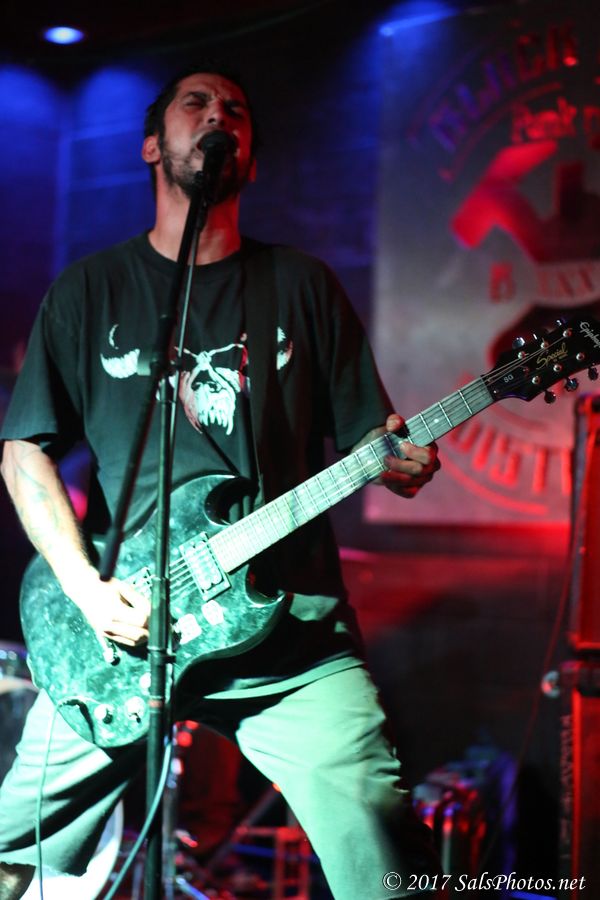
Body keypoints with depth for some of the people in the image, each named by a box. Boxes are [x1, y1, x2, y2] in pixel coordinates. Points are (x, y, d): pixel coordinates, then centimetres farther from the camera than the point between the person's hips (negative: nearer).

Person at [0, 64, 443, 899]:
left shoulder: (304, 284, 7)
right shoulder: (90, 288, 7)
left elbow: (363, 433, 8)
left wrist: (399, 459, -17)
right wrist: (83, 584, -8)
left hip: (292, 625, 0)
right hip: (120, 623, 1)